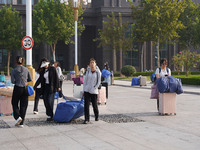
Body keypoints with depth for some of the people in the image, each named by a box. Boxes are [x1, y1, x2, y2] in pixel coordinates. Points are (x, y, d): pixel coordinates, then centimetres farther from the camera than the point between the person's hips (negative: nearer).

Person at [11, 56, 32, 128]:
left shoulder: (13, 71, -5)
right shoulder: (26, 69, 3)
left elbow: (12, 81, -10)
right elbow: (30, 79, 8)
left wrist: (17, 81, 10)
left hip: (17, 88, -3)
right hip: (25, 89, 3)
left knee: (15, 104, 15)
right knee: (23, 105, 8)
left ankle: (18, 117, -9)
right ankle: (21, 123, 8)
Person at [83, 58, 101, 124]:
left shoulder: (98, 72, -4)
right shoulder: (88, 71, 6)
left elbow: (98, 82, -2)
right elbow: (85, 81, 10)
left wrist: (94, 89, -10)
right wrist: (84, 89, 5)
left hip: (94, 91, -2)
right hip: (87, 90, 2)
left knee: (94, 105, 6)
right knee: (86, 104, -6)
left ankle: (96, 116, 32)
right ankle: (86, 119, -3)